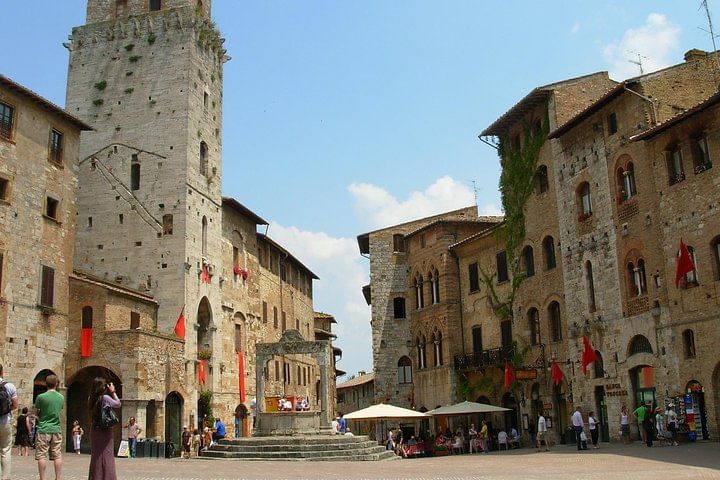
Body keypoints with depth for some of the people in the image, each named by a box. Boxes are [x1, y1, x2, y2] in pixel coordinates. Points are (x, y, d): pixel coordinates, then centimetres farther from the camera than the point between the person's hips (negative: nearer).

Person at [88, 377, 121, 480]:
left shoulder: (91, 399, 3)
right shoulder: (105, 398, -15)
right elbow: (118, 404, -1)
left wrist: (110, 393, 9)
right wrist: (113, 392, 5)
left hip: (94, 430, 6)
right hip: (105, 431, -6)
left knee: (96, 457, 12)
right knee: (106, 456, -2)